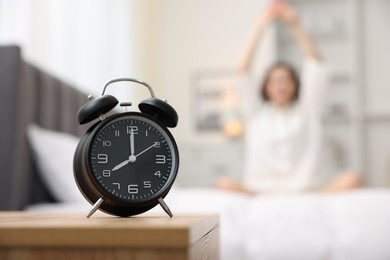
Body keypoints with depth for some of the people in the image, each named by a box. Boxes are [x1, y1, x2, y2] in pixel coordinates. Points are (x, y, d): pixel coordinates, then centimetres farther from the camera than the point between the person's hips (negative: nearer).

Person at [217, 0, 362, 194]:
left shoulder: (307, 110, 18)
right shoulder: (257, 112, 17)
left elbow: (316, 64, 12)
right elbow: (243, 71, 8)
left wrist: (295, 25, 5)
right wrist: (260, 26, 5)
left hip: (305, 192, 1)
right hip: (261, 192, -1)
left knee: (352, 179, -26)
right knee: (224, 185, -32)